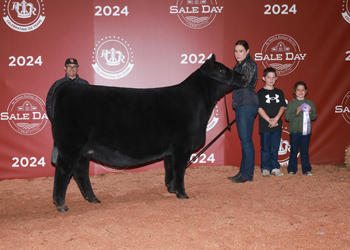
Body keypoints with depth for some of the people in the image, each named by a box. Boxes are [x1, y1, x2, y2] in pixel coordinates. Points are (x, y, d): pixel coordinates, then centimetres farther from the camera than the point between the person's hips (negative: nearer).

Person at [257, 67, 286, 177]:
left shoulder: (279, 92, 12)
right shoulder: (261, 93, 0)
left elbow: (282, 107, 6)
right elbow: (259, 108, -6)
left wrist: (276, 119, -10)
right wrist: (269, 120, -14)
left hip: (277, 125, 3)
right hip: (264, 126, -3)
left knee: (275, 148, 7)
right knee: (265, 148, 1)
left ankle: (275, 168, 15)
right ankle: (265, 168, 9)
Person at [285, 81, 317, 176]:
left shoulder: (310, 103, 10)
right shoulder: (291, 104, 2)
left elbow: (314, 116, 12)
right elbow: (287, 117, -3)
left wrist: (310, 112, -9)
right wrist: (296, 113, -16)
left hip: (306, 131, 2)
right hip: (295, 131, -2)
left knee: (305, 151, 7)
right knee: (294, 151, 3)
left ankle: (306, 169, 14)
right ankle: (292, 169, 11)